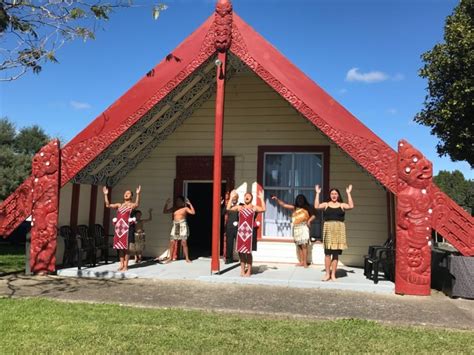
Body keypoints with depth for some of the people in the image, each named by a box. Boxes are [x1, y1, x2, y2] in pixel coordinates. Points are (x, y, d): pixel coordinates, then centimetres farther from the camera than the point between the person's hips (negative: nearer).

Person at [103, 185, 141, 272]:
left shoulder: (131, 205, 3)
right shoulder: (119, 205, 19)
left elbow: (137, 204, -21)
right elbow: (108, 205, 15)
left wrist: (138, 193, -33)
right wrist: (106, 194, 12)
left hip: (126, 227, -5)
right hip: (118, 227, 5)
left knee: (126, 246, -5)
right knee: (120, 246, 8)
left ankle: (126, 265, 0)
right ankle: (121, 264, 16)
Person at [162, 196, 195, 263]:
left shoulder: (185, 208, 1)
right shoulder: (174, 208, 12)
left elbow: (193, 212, -12)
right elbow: (165, 211, 12)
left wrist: (190, 204, -14)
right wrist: (167, 204, 3)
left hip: (183, 225, -4)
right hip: (175, 225, 4)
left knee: (184, 242, -6)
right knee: (172, 242, 2)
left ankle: (187, 258, 2)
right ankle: (170, 257, 14)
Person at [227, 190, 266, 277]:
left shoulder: (254, 208, 4)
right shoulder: (239, 207, 11)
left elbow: (263, 209, -12)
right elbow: (228, 208, 1)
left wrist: (261, 198, -13)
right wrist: (231, 197, 0)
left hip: (249, 232, -3)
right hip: (240, 231, 3)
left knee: (248, 252, -3)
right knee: (240, 251, 6)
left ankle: (249, 270, 10)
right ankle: (242, 269, 20)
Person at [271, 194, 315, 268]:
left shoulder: (307, 208, 2)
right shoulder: (294, 208, 11)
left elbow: (313, 216, -1)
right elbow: (284, 205, 11)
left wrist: (309, 220, -19)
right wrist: (277, 199, 3)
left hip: (303, 228, -4)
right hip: (296, 228, 5)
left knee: (304, 245, -10)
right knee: (299, 245, 6)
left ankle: (305, 262, -8)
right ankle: (301, 262, 12)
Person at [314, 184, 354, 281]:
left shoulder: (342, 205, 8)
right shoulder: (326, 204, 8)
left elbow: (351, 206, -9)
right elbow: (316, 206, -8)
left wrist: (348, 193, -7)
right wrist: (317, 193, -6)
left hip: (339, 229, 0)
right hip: (328, 229, 0)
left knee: (336, 254, 4)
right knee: (327, 253, -1)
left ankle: (333, 274, 11)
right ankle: (327, 274, 7)